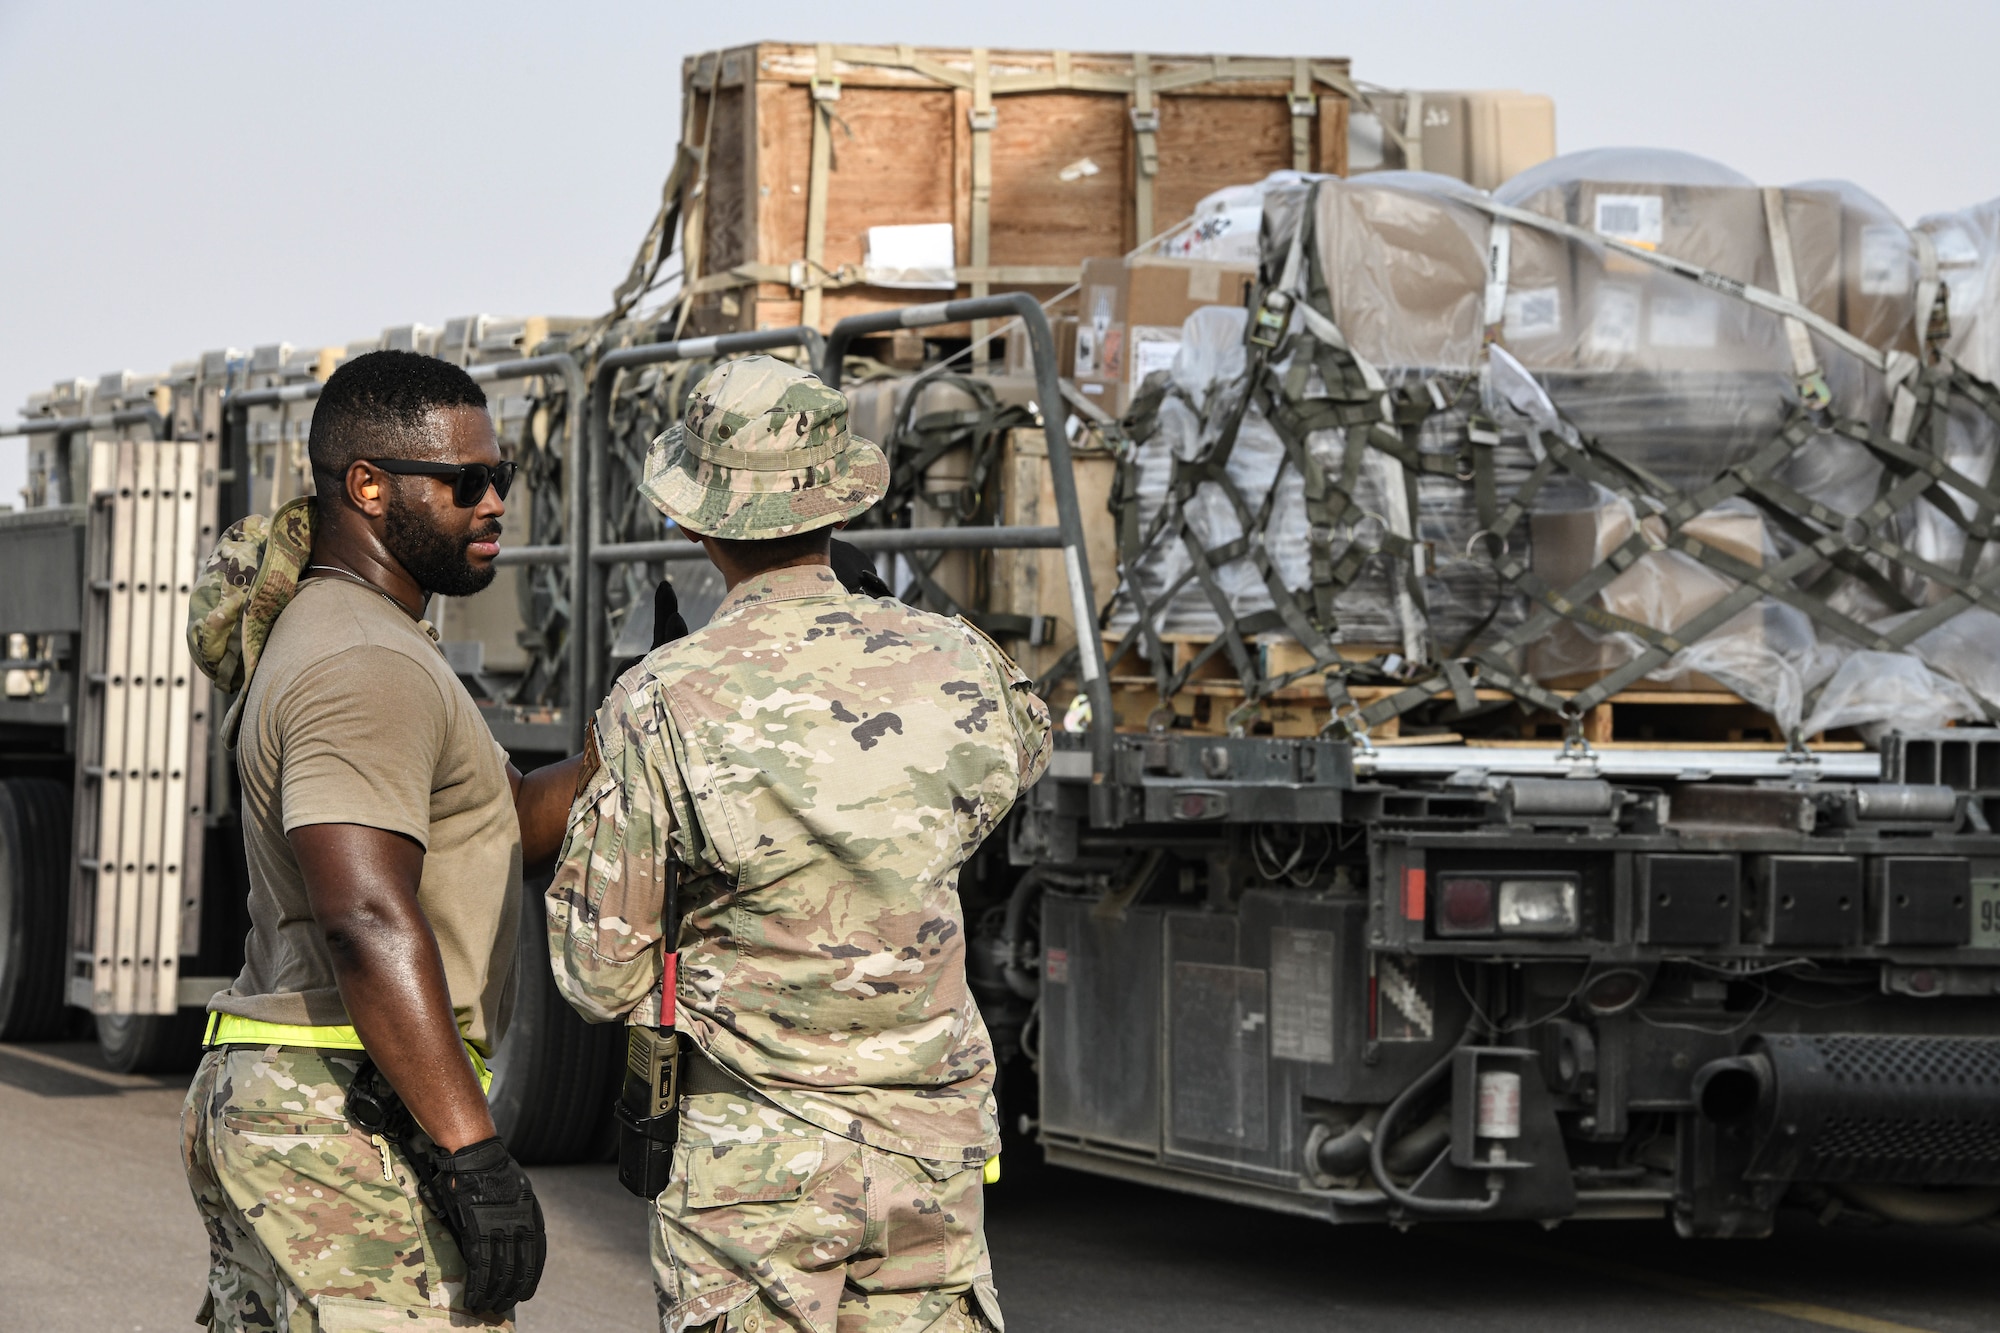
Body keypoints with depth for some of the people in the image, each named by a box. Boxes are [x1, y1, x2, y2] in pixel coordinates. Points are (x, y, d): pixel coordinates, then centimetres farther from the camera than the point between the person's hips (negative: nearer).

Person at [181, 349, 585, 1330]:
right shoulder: (364, 666, -15)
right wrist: (472, 1153, -28)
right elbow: (368, 923, -26)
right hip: (357, 1123, -11)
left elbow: (511, 823, 19)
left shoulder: (317, 637, 19)